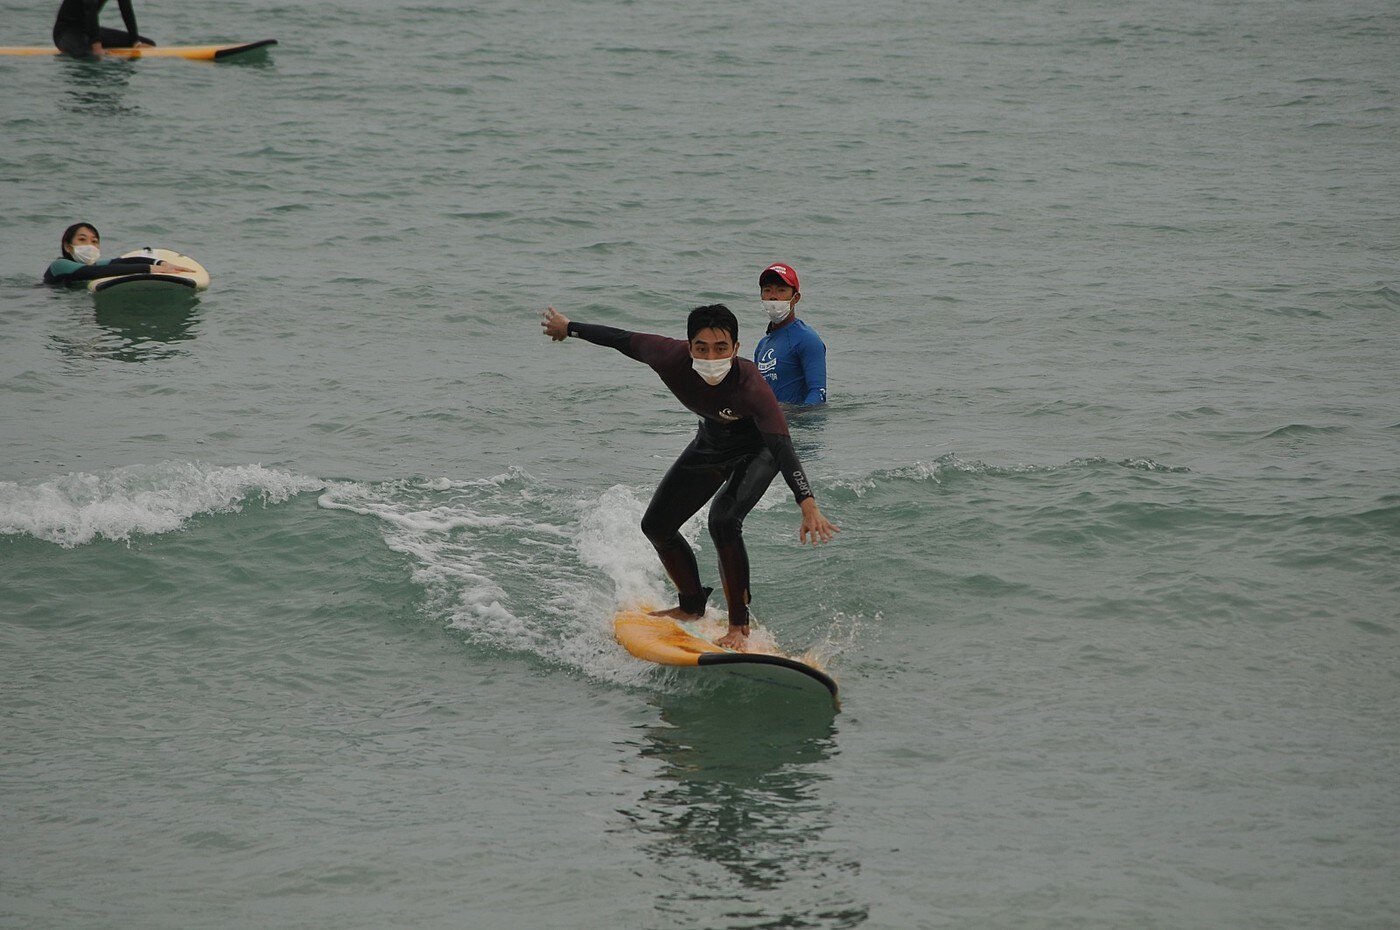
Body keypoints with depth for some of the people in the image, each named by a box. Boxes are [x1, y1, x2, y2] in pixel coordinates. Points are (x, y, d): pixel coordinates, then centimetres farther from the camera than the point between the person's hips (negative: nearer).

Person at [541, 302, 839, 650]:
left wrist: (808, 506, -64)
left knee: (723, 520, -29)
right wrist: (568, 328, 4)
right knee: (656, 525, 10)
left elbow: (782, 447, -51)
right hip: (711, 444, 6)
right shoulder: (672, 357, -31)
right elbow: (622, 340, -12)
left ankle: (740, 626, -17)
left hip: (757, 449, -6)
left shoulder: (750, 387, -43)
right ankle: (693, 605, 33)